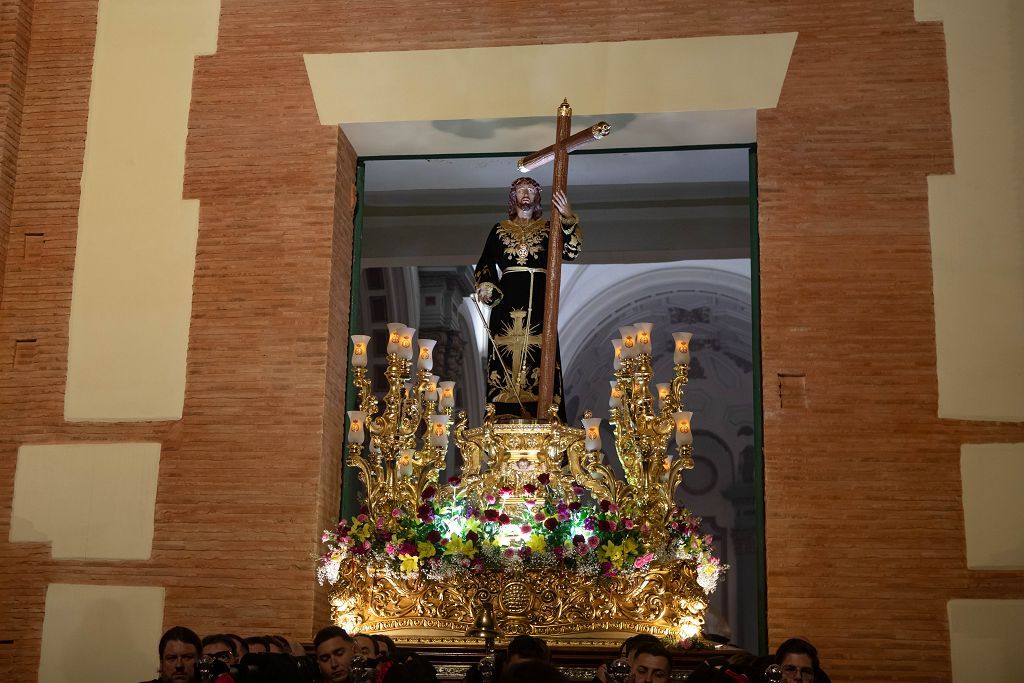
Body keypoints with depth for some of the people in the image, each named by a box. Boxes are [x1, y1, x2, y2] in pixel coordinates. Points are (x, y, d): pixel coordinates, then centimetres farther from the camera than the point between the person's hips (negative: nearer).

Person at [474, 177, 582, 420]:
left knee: (537, 354, -9)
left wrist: (569, 219, -15)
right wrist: (485, 286, -7)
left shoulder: (547, 228, 13)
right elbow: (485, 265, 13)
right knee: (505, 355, -7)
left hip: (538, 300, 0)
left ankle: (539, 415, -9)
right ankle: (505, 416, -6)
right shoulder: (500, 230, 16)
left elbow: (571, 252, -3)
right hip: (507, 300, 1)